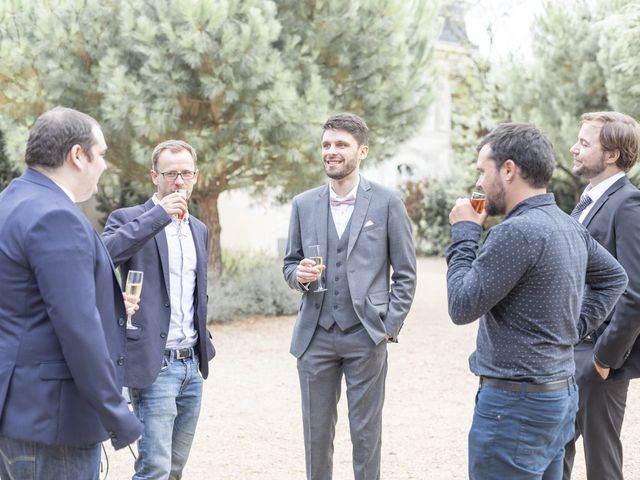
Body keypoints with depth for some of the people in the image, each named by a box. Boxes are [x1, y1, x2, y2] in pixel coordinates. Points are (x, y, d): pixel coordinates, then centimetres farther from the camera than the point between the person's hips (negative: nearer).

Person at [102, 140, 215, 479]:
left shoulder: (199, 230, 16)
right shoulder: (130, 219, -4)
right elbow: (102, 254, -25)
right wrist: (158, 215, -24)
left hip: (192, 364, 6)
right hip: (154, 364, -6)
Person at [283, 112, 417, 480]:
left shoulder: (387, 202, -2)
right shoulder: (304, 204, 7)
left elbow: (406, 273, 1)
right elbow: (290, 263, 16)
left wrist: (390, 326, -6)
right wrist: (299, 275, -7)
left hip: (366, 336, -3)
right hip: (316, 335, 3)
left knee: (366, 432, 4)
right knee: (317, 433, 9)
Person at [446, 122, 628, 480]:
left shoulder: (517, 231, -21)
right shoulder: (569, 226, 8)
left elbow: (462, 308, -16)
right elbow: (614, 277, 23)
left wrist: (464, 234, -6)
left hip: (517, 400, -9)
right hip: (561, 392, 9)